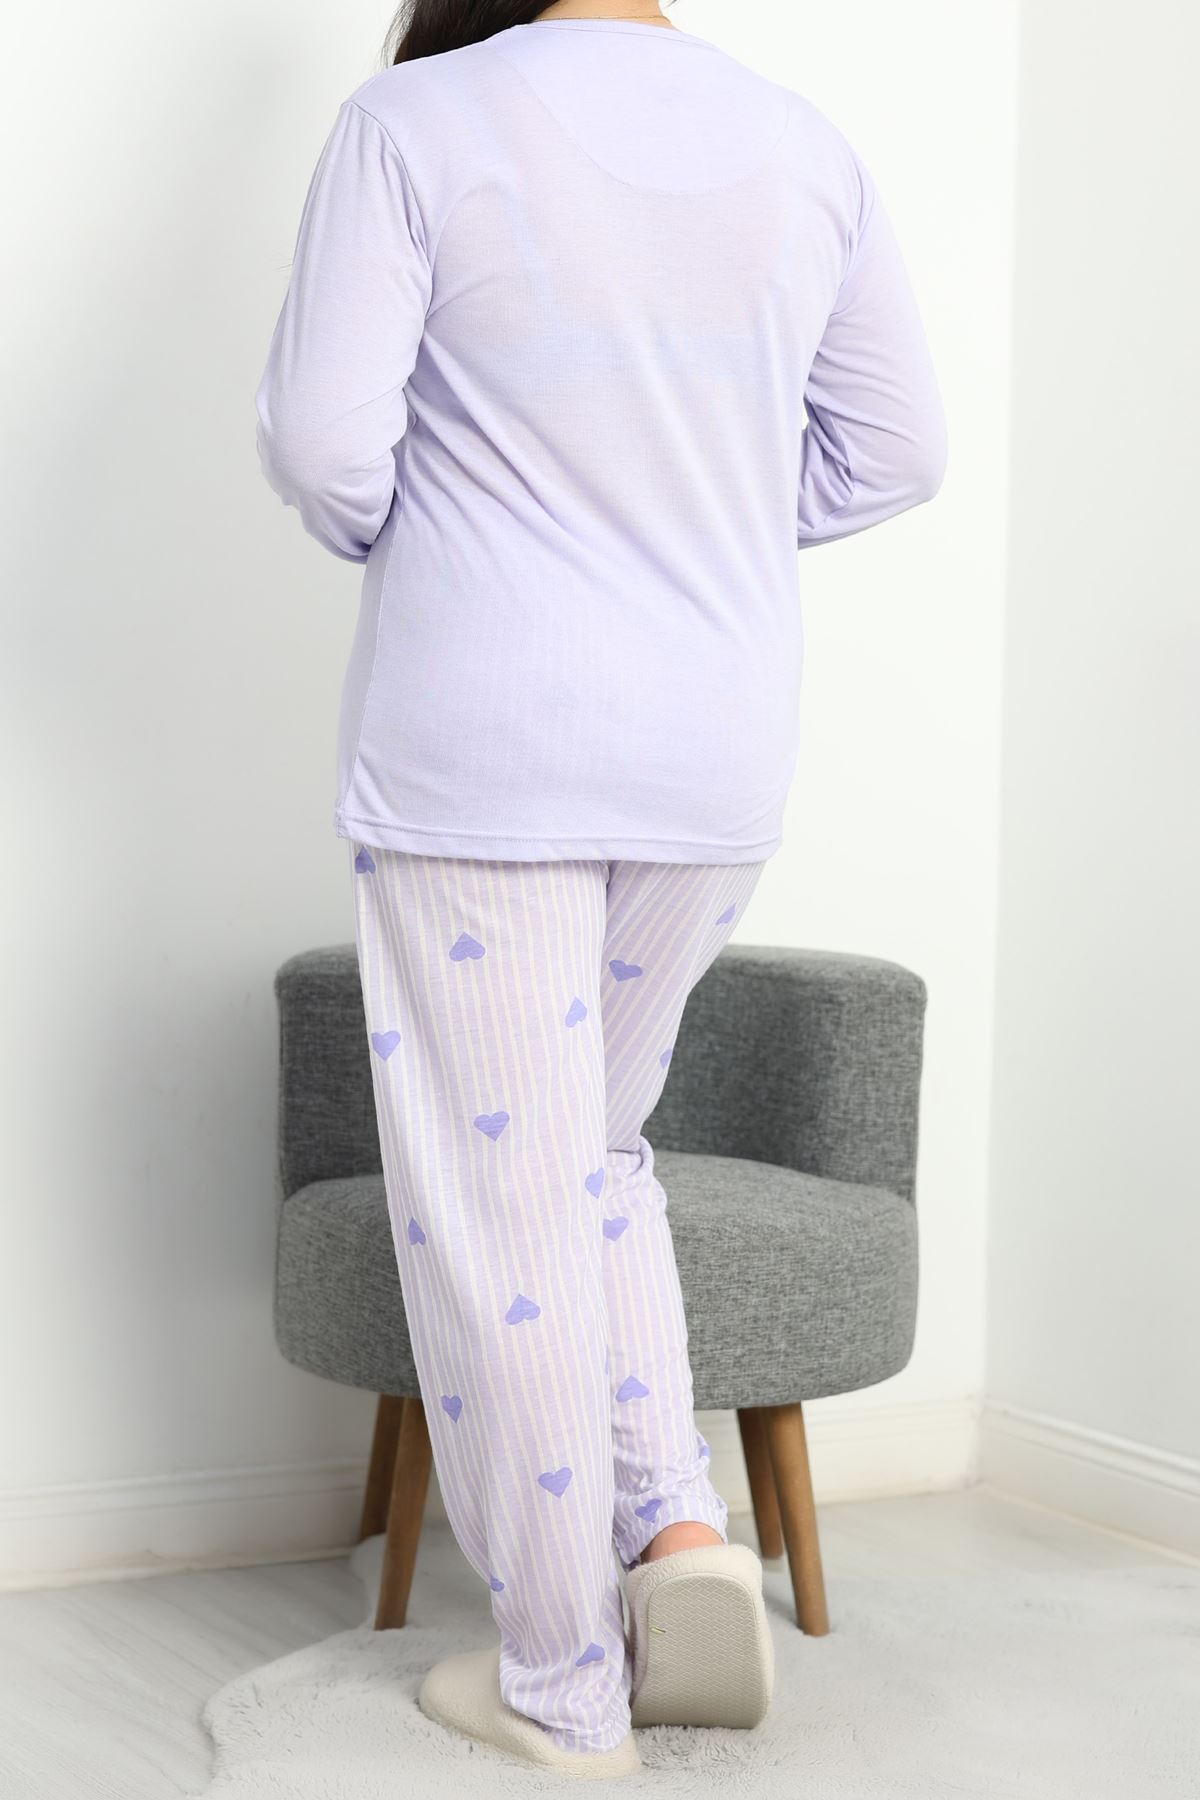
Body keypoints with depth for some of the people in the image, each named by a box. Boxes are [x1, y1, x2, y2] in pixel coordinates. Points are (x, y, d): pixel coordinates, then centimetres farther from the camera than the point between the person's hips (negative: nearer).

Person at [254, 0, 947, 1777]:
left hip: (484, 748, -5)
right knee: (592, 1154, 24)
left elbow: (322, 442, -13)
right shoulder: (805, 145, 4)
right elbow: (894, 449, 10)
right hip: (716, 758, 5)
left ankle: (560, 1687, 14)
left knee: (497, 1199, 5)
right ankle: (677, 1519, 9)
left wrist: (393, 534, 8)